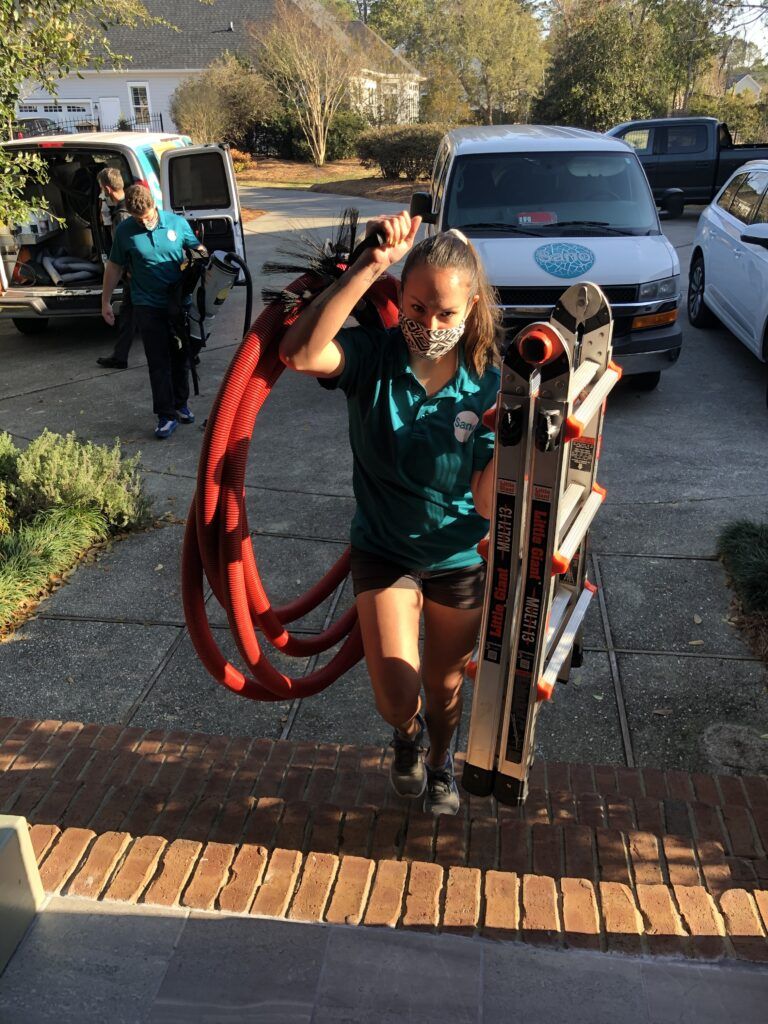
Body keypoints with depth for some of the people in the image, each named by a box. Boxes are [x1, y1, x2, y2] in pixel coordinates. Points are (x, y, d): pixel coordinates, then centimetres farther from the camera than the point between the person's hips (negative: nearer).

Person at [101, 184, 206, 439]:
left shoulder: (177, 222, -6)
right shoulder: (125, 231, -6)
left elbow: (198, 249, 10)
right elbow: (114, 267, 4)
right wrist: (105, 301, 6)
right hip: (148, 306, -2)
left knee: (181, 357, 13)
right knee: (159, 362, -3)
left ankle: (180, 404, 31)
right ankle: (166, 415, 2)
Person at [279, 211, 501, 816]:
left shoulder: (487, 385, -14)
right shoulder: (372, 358, -18)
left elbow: (489, 500, -9)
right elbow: (299, 353, -42)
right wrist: (371, 265, -42)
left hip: (459, 558, 1)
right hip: (384, 553, -1)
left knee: (444, 685, 20)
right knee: (397, 698, -10)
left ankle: (440, 761, 55)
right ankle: (409, 736, 31)